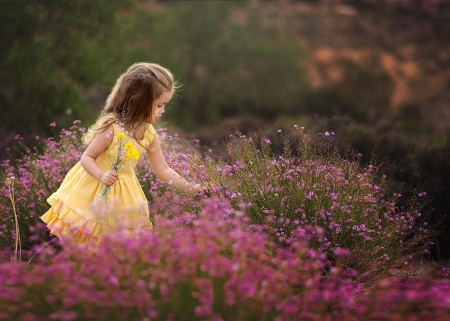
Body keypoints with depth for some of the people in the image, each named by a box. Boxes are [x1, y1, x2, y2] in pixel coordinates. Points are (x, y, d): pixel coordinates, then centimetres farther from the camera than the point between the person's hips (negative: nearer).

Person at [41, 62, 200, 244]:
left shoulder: (149, 135, -5)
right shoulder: (112, 128, -23)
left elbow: (163, 170, 1)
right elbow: (87, 157, -18)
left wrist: (189, 188, -7)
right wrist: (102, 175, -35)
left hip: (123, 197, 5)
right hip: (95, 191, -5)